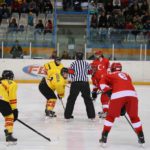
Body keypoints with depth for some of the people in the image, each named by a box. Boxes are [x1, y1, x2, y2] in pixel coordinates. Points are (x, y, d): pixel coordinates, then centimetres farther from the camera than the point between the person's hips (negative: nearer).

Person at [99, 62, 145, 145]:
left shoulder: (111, 75, 22)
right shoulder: (126, 75, 33)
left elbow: (102, 83, 8)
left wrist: (108, 91, 6)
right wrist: (124, 107, 31)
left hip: (118, 95, -3)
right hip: (132, 94, 3)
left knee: (111, 116, 12)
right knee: (134, 117, 20)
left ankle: (104, 136, 10)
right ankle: (141, 137, 19)